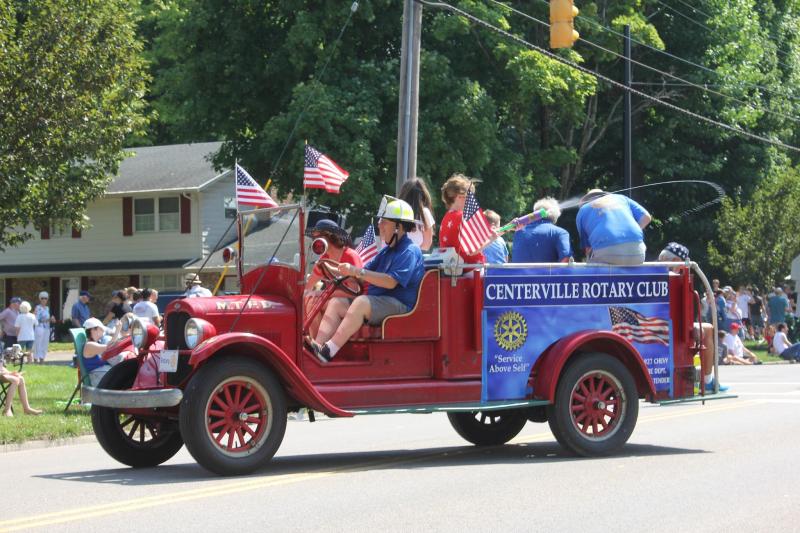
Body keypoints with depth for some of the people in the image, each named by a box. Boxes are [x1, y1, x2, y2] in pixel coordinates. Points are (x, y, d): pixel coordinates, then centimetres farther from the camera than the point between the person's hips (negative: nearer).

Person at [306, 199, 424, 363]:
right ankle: (318, 346, -22)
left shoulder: (409, 251, -10)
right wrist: (348, 271, -3)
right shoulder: (387, 251, 20)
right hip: (377, 300, 10)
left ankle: (329, 351, -40)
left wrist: (358, 272, -24)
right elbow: (367, 272, 17)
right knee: (336, 303, -4)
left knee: (361, 303, -34)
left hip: (400, 305, -10)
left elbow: (391, 281, -22)